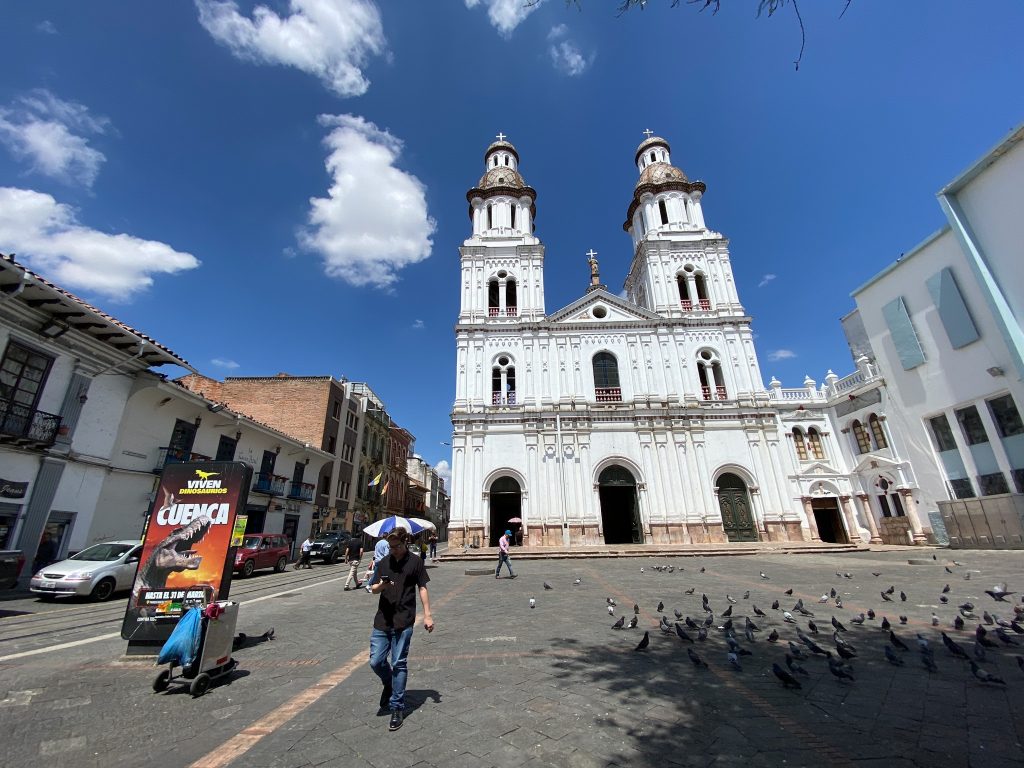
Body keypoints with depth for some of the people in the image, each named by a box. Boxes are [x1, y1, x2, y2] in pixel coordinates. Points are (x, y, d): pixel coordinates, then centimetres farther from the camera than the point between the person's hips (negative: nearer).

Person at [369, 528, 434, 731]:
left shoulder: (415, 562, -4)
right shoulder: (384, 562, 6)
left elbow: (422, 588, -1)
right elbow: (374, 589, 10)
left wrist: (427, 615, -5)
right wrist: (381, 586, -13)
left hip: (403, 622, -4)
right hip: (382, 620, 4)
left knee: (399, 664, 2)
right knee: (376, 662, 5)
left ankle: (397, 708, 19)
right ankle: (389, 684, 37)